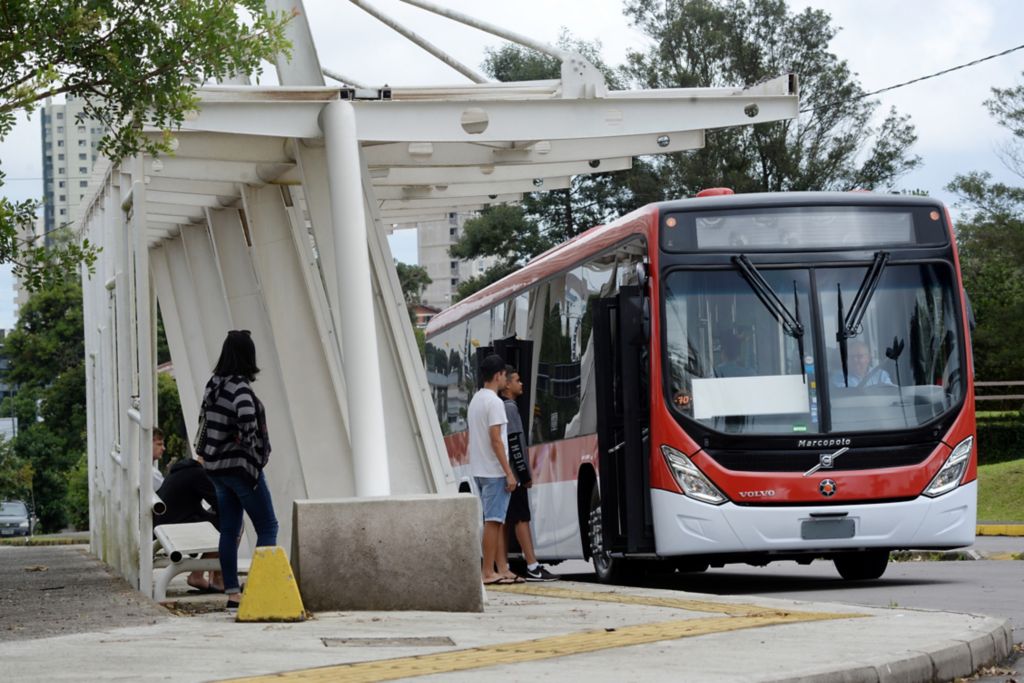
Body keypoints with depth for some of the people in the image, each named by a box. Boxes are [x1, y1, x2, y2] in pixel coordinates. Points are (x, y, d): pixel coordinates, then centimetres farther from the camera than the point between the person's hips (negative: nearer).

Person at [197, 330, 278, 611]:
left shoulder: (213, 384, 8)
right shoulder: (239, 387, -17)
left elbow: (207, 419, 17)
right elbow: (246, 415, -34)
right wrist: (247, 439, -17)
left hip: (216, 467, 8)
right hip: (242, 465, -8)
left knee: (229, 531, 10)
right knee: (267, 527, 0)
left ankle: (232, 593, 9)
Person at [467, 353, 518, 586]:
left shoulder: (475, 400, 15)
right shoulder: (494, 402, -13)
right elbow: (495, 439, -19)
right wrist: (509, 473, -18)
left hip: (479, 470, 9)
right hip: (494, 471, -9)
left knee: (491, 520, 13)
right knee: (493, 521, -8)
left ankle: (488, 569, 13)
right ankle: (488, 572, -10)